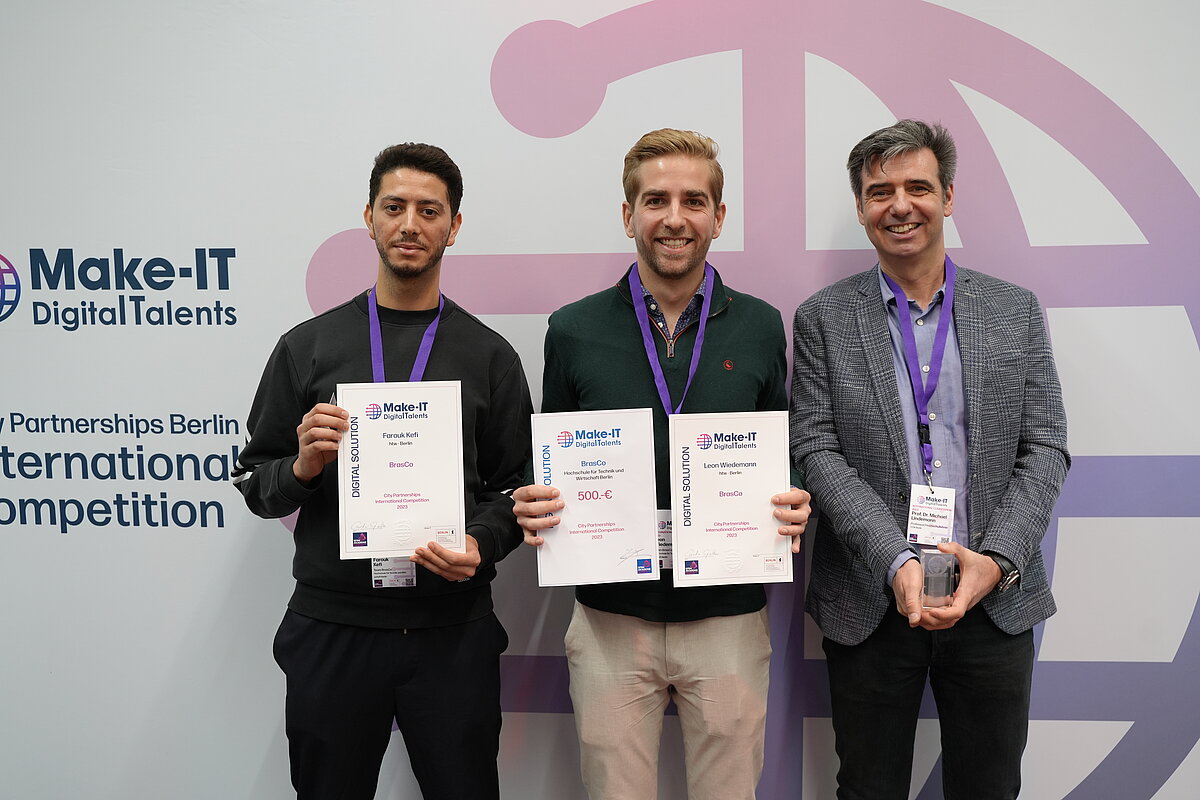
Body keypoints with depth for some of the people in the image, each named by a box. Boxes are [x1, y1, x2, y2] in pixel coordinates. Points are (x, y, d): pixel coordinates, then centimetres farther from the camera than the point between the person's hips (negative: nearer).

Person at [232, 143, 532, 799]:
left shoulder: (489, 355, 3)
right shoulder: (308, 345, 4)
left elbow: (516, 488, 5)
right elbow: (254, 483, 7)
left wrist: (480, 546, -14)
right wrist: (302, 467, -13)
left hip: (452, 630, 0)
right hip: (330, 630, 1)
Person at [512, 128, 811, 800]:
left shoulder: (760, 327, 2)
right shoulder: (575, 330, 1)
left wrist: (793, 506, -10)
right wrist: (535, 508, -12)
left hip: (729, 619, 1)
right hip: (611, 621, 0)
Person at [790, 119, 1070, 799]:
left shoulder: (1015, 310, 5)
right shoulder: (824, 318, 0)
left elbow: (1045, 449, 1)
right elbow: (817, 451, -8)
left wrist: (997, 559, -14)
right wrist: (896, 562, -19)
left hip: (996, 601, 2)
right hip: (871, 605, -1)